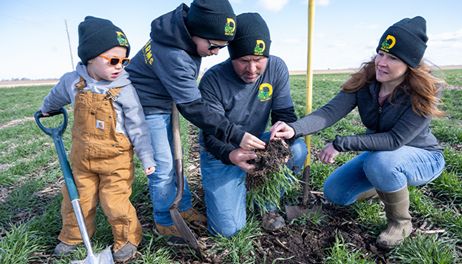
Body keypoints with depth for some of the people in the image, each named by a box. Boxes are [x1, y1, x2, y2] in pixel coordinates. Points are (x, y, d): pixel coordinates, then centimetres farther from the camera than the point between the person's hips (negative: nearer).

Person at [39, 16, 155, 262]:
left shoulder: (124, 89, -17)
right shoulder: (72, 81, -5)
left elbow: (137, 127, -13)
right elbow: (56, 97, 20)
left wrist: (147, 158, -13)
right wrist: (45, 110, 39)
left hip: (116, 159, -4)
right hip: (82, 158, 5)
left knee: (115, 203, 0)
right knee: (76, 200, 20)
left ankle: (127, 239, 26)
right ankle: (72, 235, 46)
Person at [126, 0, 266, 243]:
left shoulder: (182, 32, -6)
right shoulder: (173, 56, -34)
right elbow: (194, 109, -31)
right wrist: (236, 136, -32)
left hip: (164, 104, 9)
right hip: (147, 107, -9)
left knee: (174, 159, 15)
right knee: (163, 167, -1)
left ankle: (184, 208, 31)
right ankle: (165, 223, 21)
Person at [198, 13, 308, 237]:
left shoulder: (277, 68, -12)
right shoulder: (213, 80, -23)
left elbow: (285, 115, -10)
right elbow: (211, 135, -22)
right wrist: (230, 155, -44)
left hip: (257, 143, 4)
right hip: (221, 153, -3)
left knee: (297, 150, -26)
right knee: (228, 228, -12)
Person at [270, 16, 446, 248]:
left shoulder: (423, 94, -28)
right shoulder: (364, 81, -17)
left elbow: (395, 139, -34)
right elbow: (330, 111, -32)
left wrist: (340, 144, -36)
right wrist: (294, 129, -50)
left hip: (423, 157, -4)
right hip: (380, 154, 5)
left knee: (381, 162, -38)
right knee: (333, 192, -2)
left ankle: (401, 222, -8)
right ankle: (388, 186, 24)